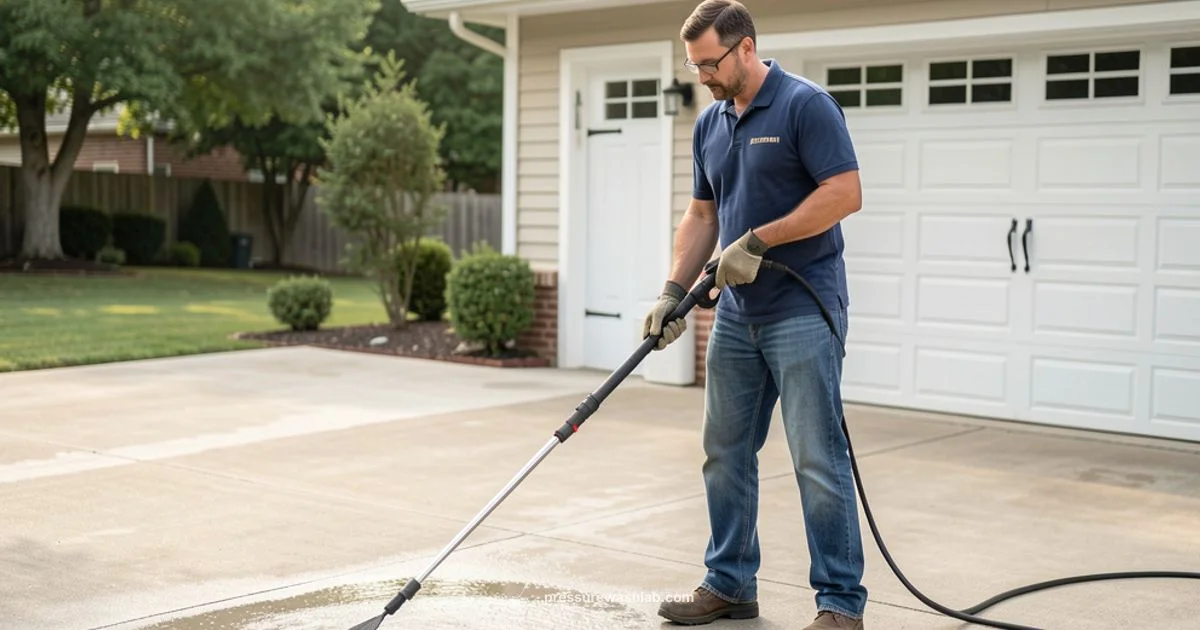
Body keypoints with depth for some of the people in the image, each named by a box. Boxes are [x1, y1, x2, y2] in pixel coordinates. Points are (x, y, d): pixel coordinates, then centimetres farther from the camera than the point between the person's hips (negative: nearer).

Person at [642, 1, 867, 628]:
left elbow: (845, 193, -18)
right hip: (737, 314, 8)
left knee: (818, 459, -5)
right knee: (726, 453, 12)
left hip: (804, 311, -8)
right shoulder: (709, 124, 12)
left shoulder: (806, 105, -11)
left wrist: (758, 241, -18)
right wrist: (674, 291, 4)